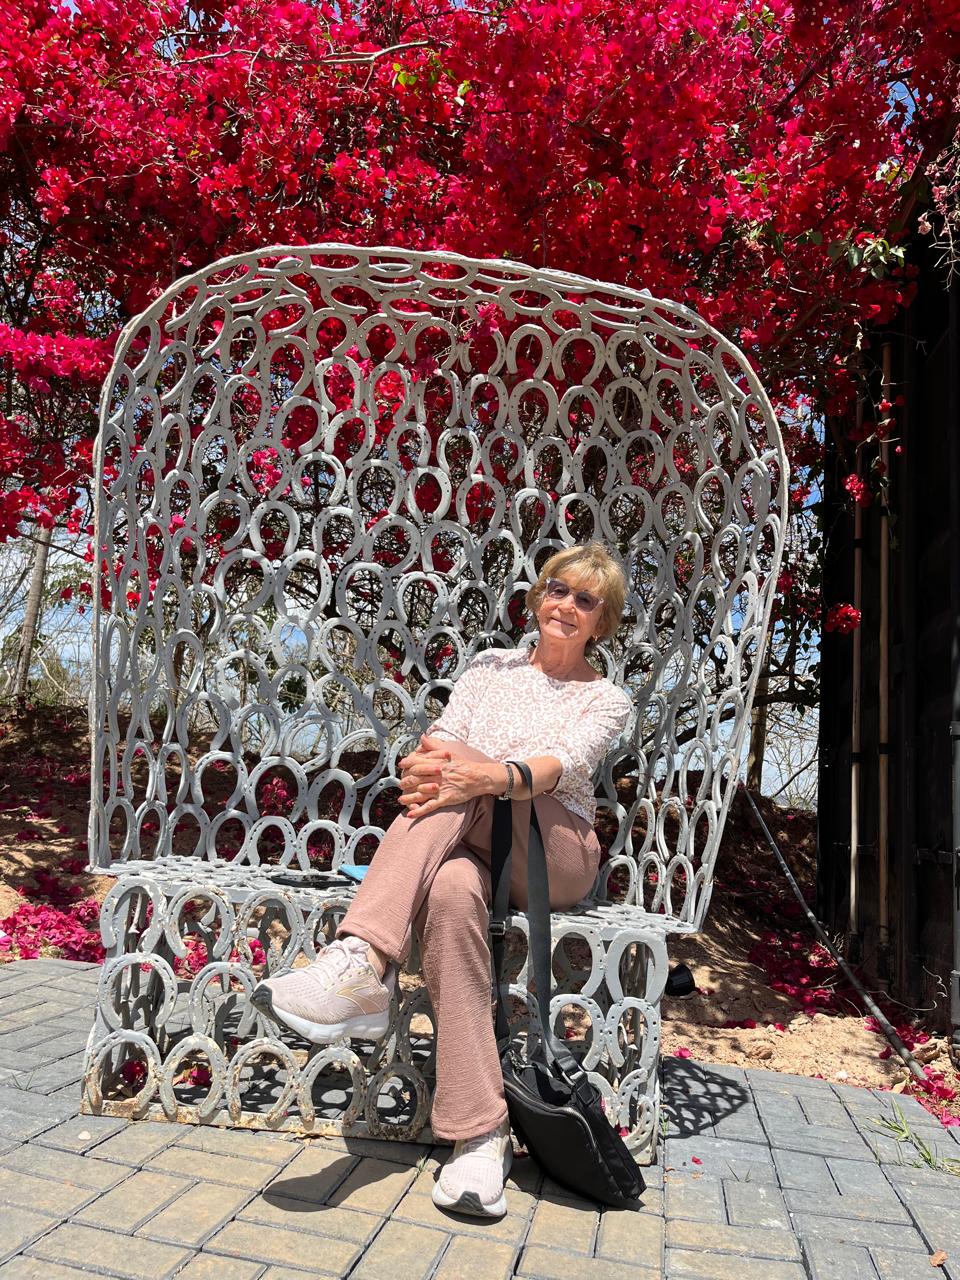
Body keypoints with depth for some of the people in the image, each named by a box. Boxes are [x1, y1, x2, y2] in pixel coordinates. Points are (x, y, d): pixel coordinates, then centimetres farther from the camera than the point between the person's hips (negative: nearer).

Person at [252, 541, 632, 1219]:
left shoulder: (607, 700, 9)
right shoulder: (492, 665, 18)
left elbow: (562, 763, -13)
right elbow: (440, 742, 4)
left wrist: (488, 774, -35)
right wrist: (427, 761, -23)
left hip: (556, 860, -1)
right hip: (473, 847, 2)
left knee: (457, 793, -31)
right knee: (452, 890, -36)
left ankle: (362, 965, -44)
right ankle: (482, 1136, -36)